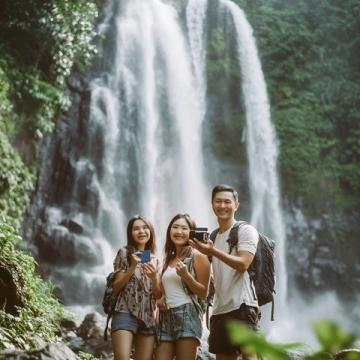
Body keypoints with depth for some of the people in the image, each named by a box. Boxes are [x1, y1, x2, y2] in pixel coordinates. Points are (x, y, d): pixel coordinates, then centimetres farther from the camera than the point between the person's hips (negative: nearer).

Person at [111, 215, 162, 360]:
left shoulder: (155, 260, 16)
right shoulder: (124, 253, 4)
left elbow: (158, 295, 11)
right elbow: (116, 288, 0)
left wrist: (154, 277, -8)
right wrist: (132, 267, -12)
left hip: (148, 318, 5)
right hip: (125, 313, -5)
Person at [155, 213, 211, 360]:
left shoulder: (197, 256, 1)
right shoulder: (168, 259, 19)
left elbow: (204, 293, -3)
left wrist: (186, 275, -17)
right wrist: (160, 299, 7)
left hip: (187, 314, -6)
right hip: (166, 316, 6)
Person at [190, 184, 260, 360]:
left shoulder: (246, 230, -1)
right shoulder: (212, 236, 19)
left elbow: (243, 264, -16)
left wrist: (213, 251, -24)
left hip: (242, 306, -7)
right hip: (220, 308, 7)